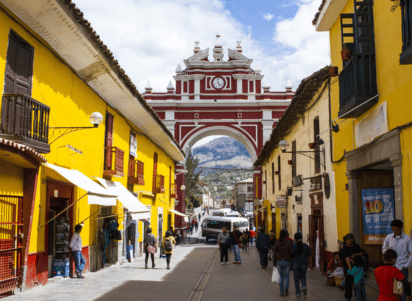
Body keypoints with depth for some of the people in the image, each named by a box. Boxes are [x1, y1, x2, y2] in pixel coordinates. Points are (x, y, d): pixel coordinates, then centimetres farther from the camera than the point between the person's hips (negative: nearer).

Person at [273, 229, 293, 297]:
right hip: (287, 262, -1)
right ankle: (286, 287, -10)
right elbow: (291, 252, -12)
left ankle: (282, 292, 16)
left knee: (281, 277, 16)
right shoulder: (289, 242, -9)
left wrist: (275, 263, 5)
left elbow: (275, 254, -4)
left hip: (279, 262, 1)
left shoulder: (277, 243, -5)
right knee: (286, 277, 15)